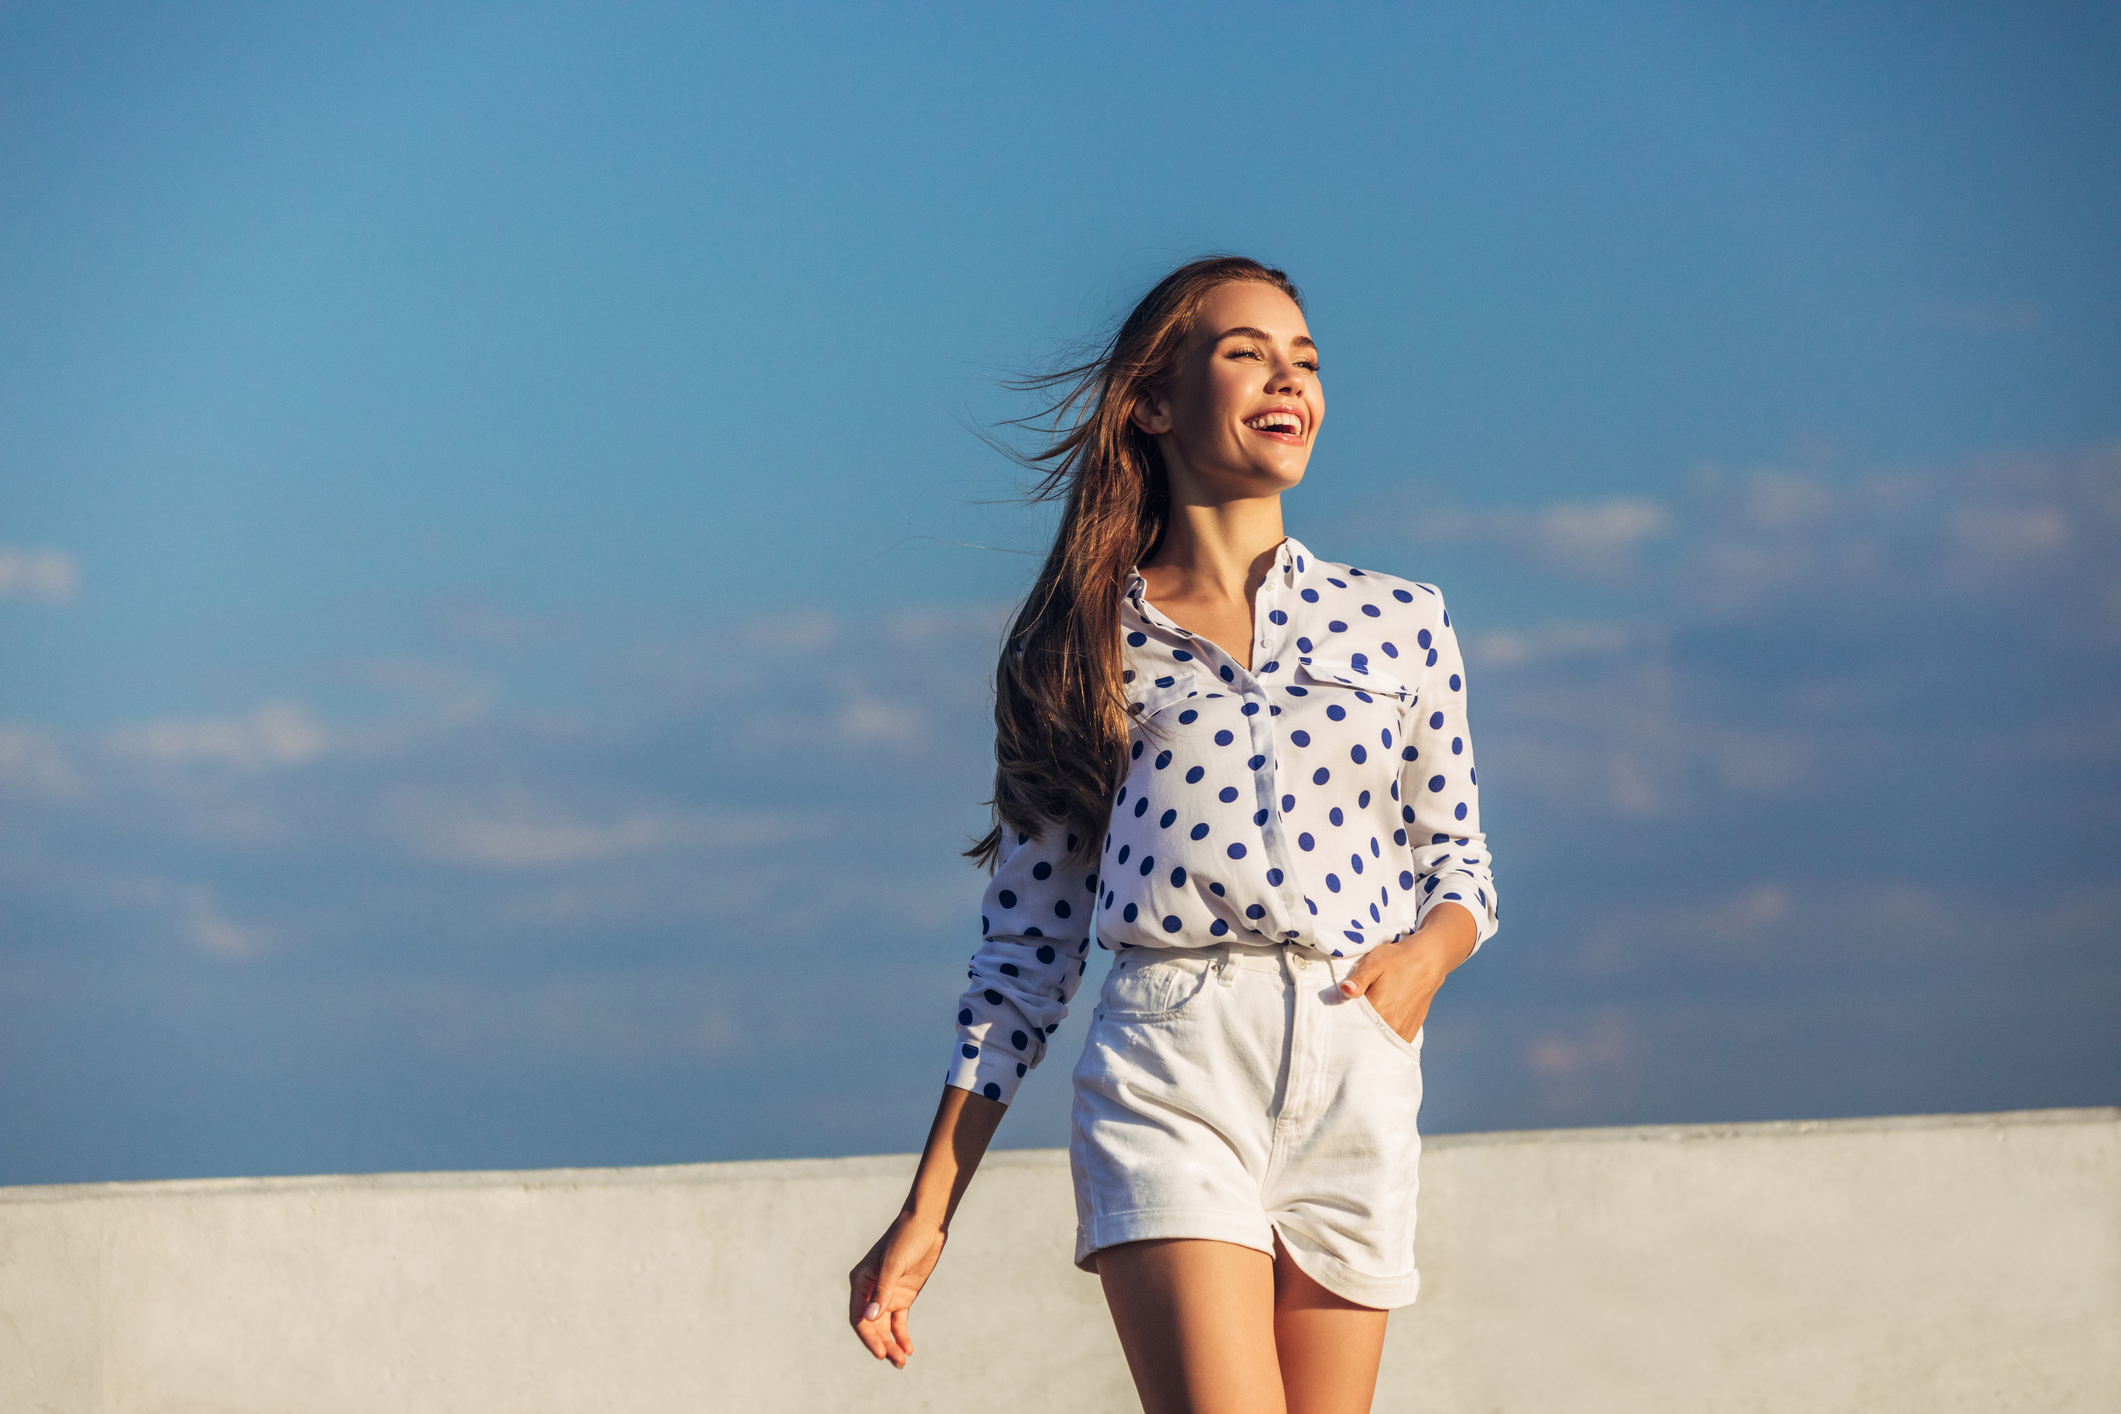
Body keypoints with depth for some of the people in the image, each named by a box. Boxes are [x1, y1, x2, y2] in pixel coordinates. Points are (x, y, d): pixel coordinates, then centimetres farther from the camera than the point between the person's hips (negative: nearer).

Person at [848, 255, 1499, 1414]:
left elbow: (1456, 859, 21)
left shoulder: (1397, 624, 14)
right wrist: (925, 1214, 8)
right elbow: (1027, 944, 12)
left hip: (1354, 1075, 3)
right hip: (1168, 1070, -3)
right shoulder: (1085, 650, 10)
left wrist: (1427, 951, -4)